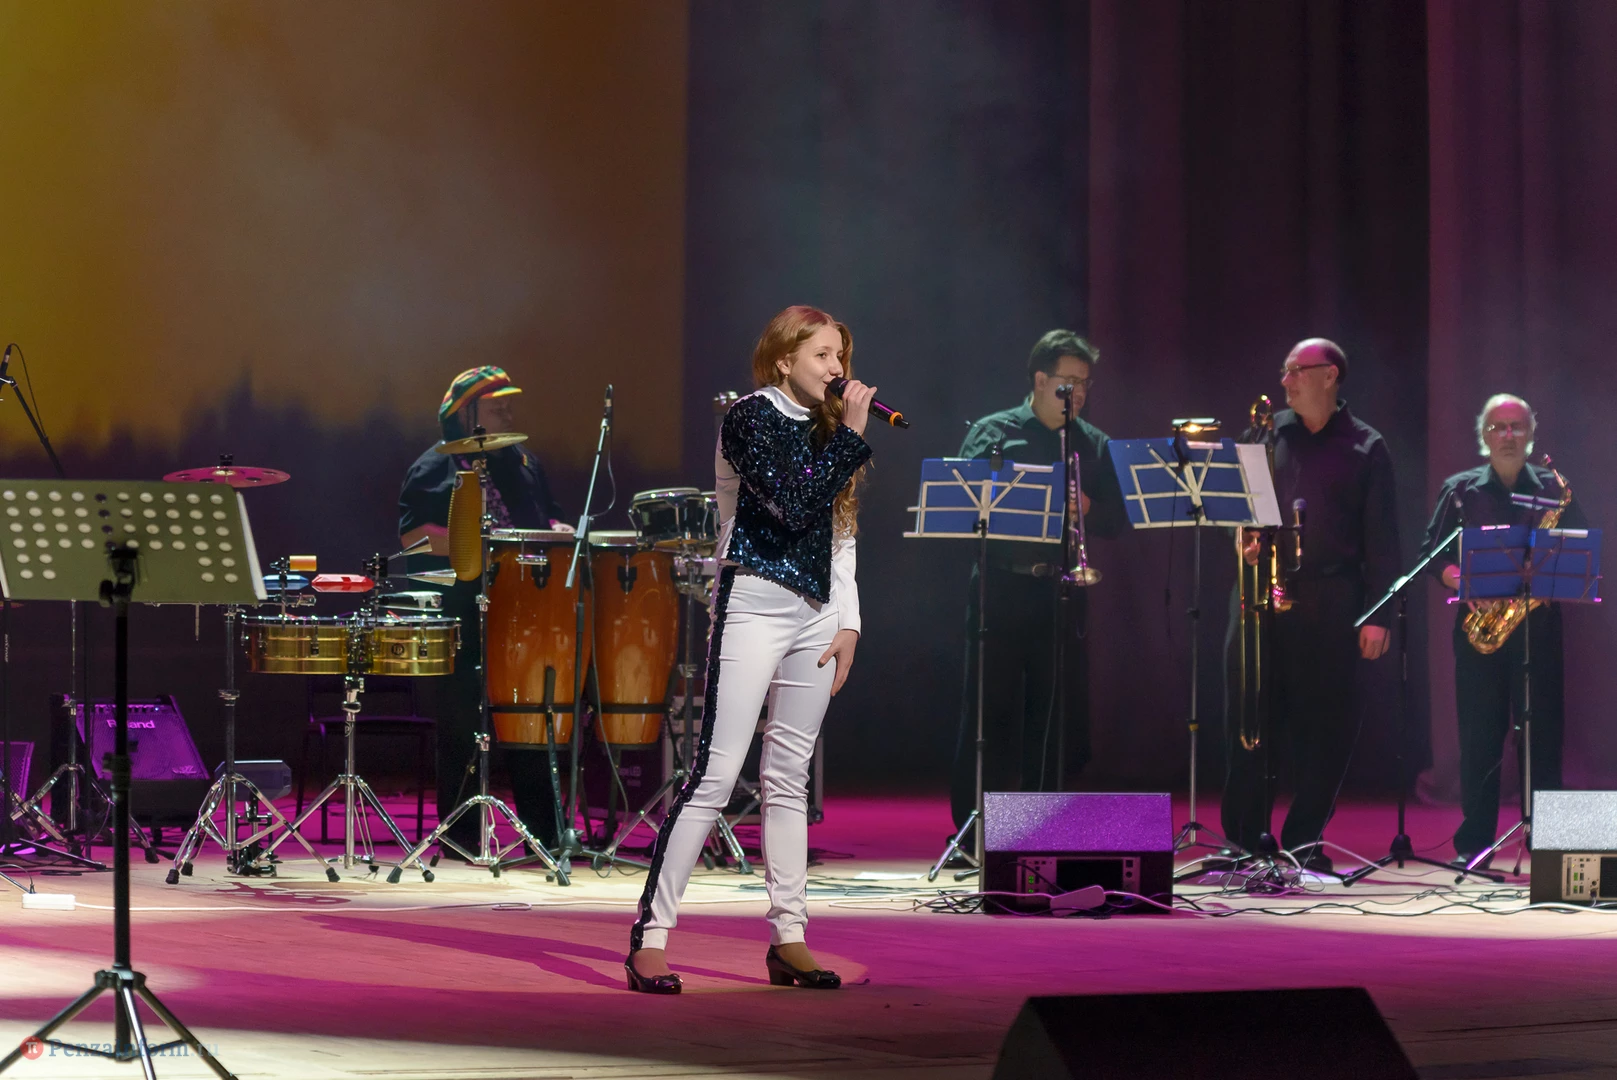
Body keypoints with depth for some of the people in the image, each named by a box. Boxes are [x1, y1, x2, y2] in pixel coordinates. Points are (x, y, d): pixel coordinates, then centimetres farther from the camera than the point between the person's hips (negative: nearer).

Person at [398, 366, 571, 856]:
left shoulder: (524, 465, 21)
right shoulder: (436, 469, 1)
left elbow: (549, 519, 28)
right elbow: (414, 535, -10)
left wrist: (556, 533, 4)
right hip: (461, 616, -5)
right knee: (462, 726, -3)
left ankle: (546, 831, 7)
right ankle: (460, 835, 3)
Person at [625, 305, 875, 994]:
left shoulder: (824, 428, 15)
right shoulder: (750, 418, -7)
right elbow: (794, 506, -20)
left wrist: (849, 622, 9)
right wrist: (852, 435, -15)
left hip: (816, 613, 7)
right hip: (754, 604, -7)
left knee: (790, 776, 9)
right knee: (716, 773, -11)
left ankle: (790, 938, 12)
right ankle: (649, 937, -10)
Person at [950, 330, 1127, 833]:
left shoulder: (1093, 444, 14)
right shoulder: (993, 432, 3)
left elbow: (1115, 521, 13)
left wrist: (1086, 509, -9)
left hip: (1062, 596, 3)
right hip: (1002, 589, -3)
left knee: (1058, 714, 4)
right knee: (989, 711, -3)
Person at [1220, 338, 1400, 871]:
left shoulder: (1366, 447, 4)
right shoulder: (1268, 433, 12)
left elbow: (1381, 537, 0)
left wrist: (1378, 613, -7)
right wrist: (1244, 538, -3)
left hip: (1330, 602, -2)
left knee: (1324, 724, 0)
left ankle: (1306, 842, 9)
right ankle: (1245, 839, 8)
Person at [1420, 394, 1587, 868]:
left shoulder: (1553, 488, 10)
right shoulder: (1460, 490, 9)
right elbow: (1433, 553, 6)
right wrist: (1463, 584, -11)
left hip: (1538, 624, 0)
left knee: (1541, 732, -1)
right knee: (1479, 735, 0)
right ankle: (1473, 842, 5)